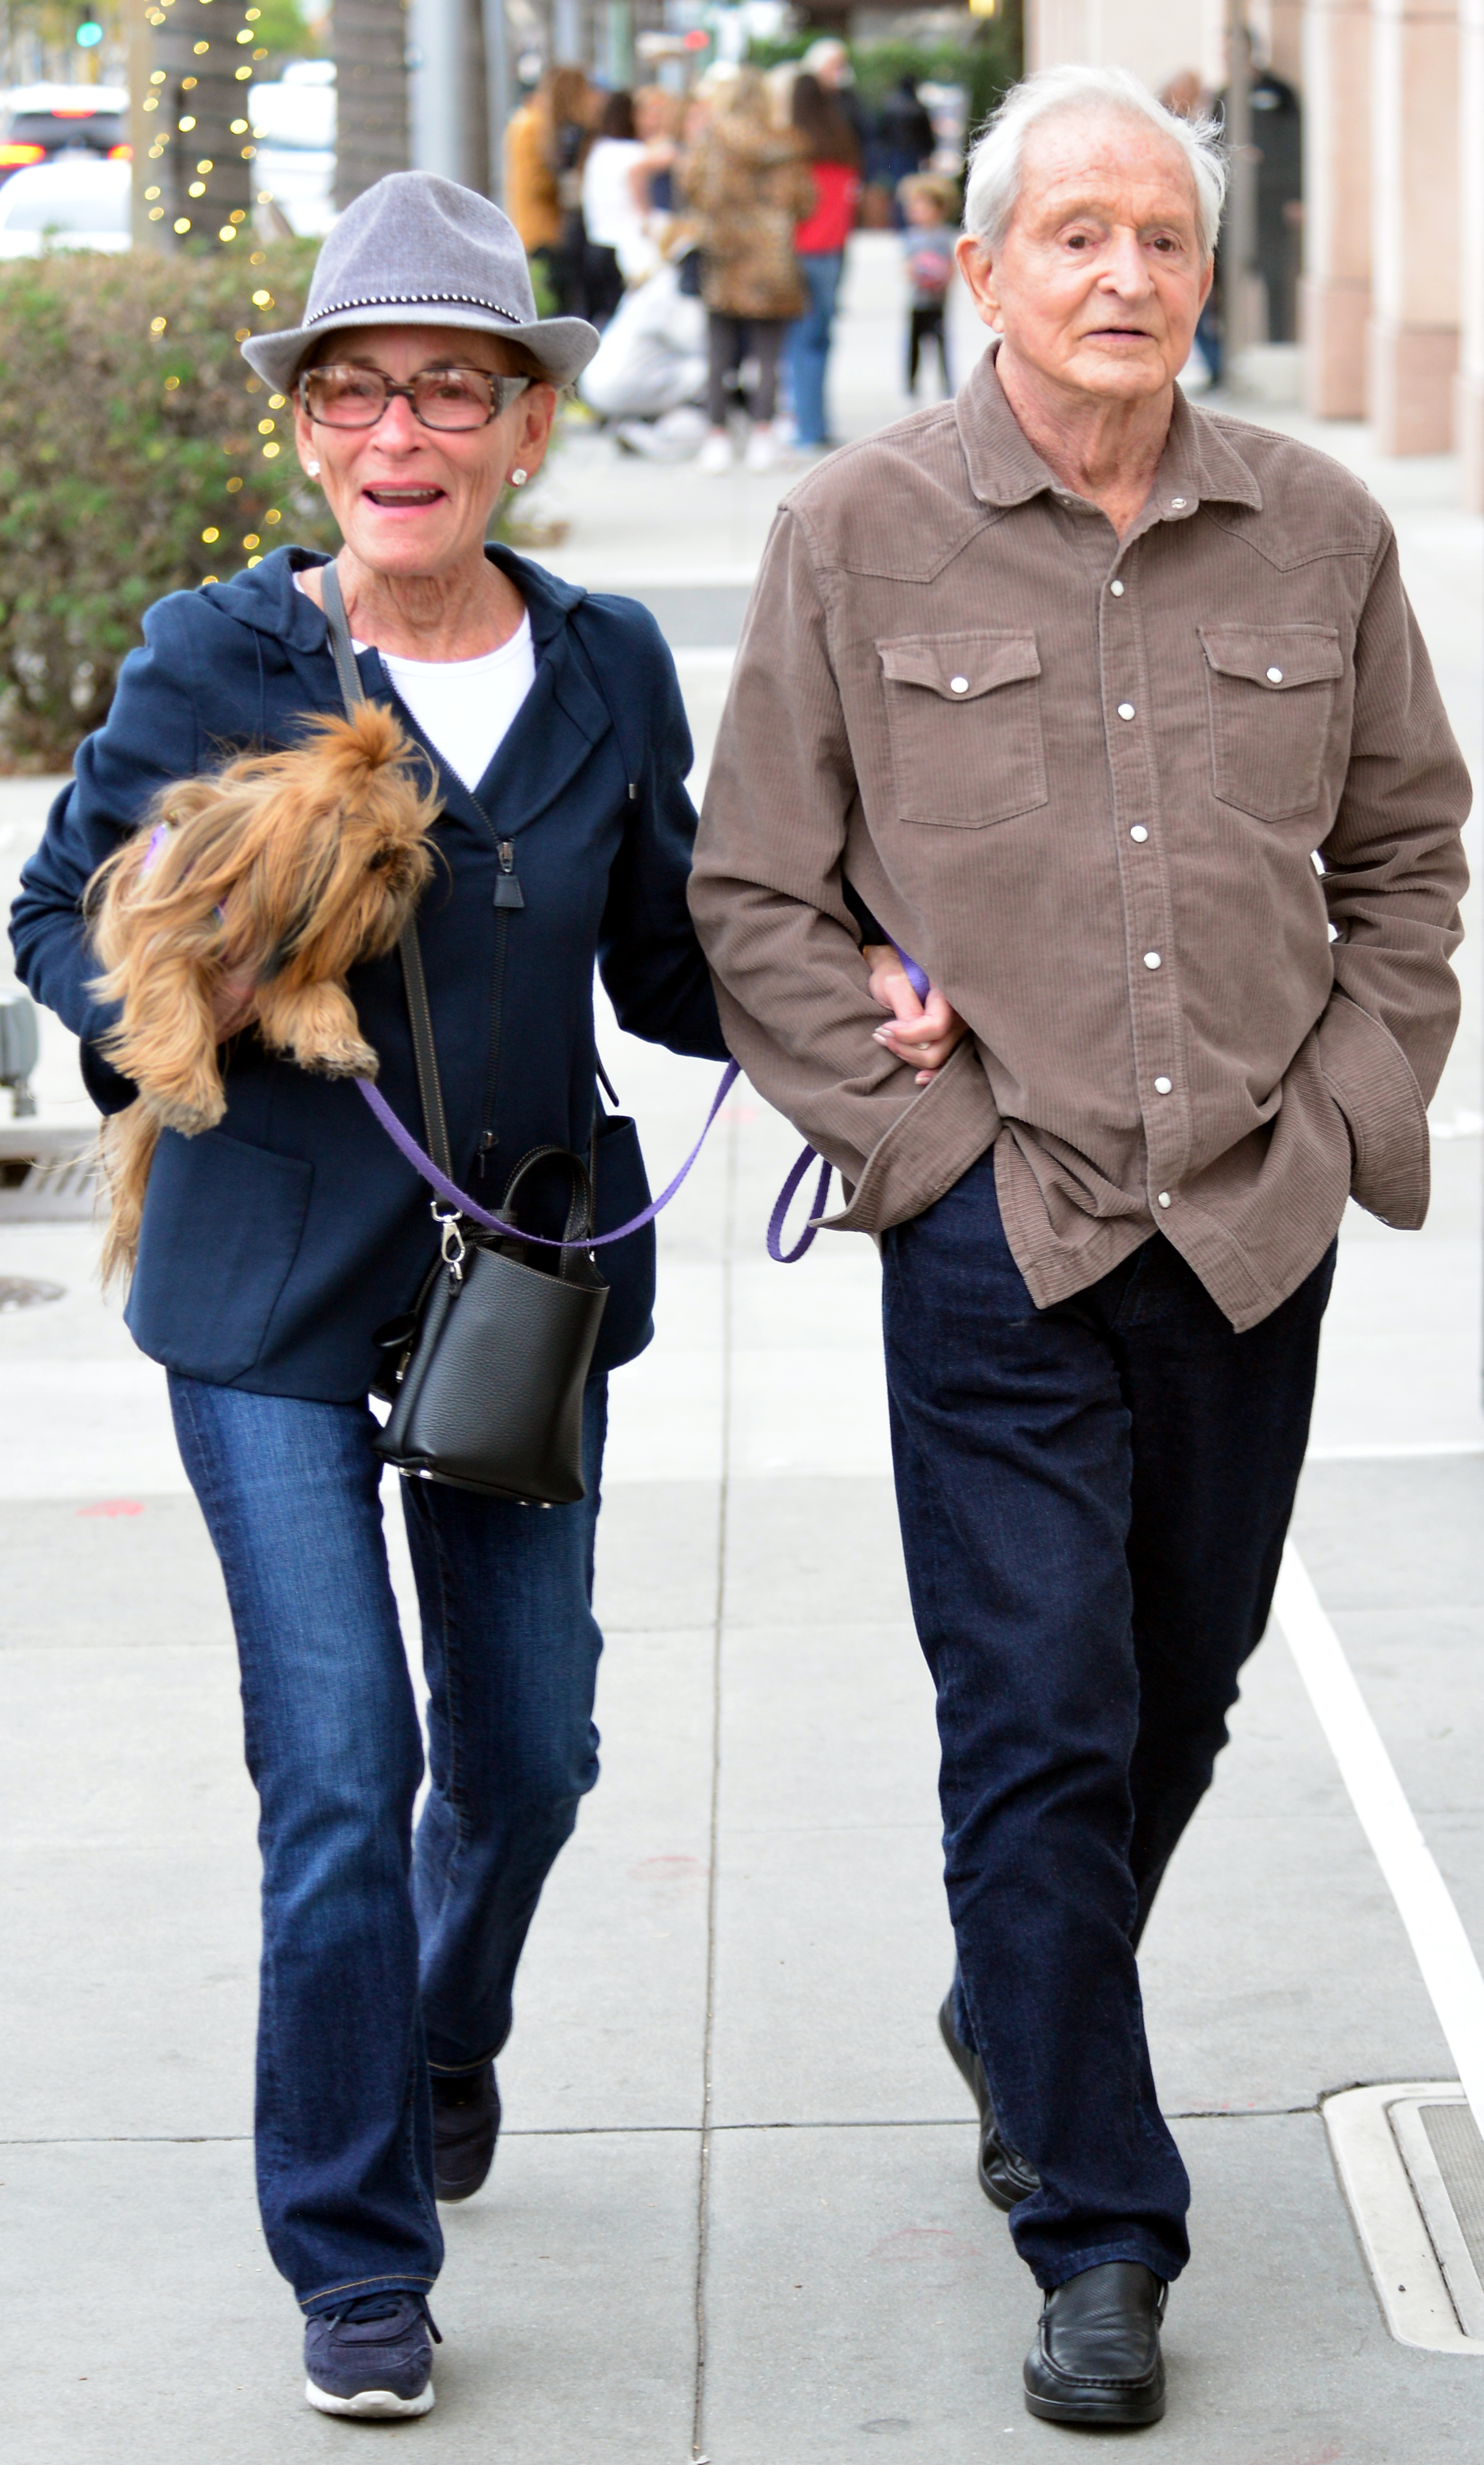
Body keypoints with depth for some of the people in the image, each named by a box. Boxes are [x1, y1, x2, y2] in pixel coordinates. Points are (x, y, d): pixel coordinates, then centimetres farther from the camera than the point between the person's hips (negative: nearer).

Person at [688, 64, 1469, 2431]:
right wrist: (915, 1128, -5)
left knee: (1180, 1689, 15)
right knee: (1041, 1721, -5)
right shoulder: (856, 535, -2)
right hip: (997, 1235, -3)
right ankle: (1098, 2230, 5)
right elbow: (753, 898, 2)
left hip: (1255, 1229, 3)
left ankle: (1018, 2020, 42)